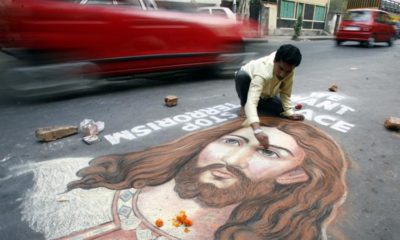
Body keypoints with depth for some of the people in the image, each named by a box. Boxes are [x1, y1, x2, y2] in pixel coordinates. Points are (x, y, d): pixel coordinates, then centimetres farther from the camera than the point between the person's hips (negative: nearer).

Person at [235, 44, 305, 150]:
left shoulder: (288, 70, -27)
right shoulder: (262, 73, -46)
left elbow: (285, 92, -14)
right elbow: (251, 102, -58)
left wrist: (290, 113, -27)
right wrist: (257, 130, -71)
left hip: (265, 93, 5)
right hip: (249, 86, -5)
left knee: (281, 110, -18)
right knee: (242, 75, -39)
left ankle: (259, 103, 13)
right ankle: (243, 106, -10)